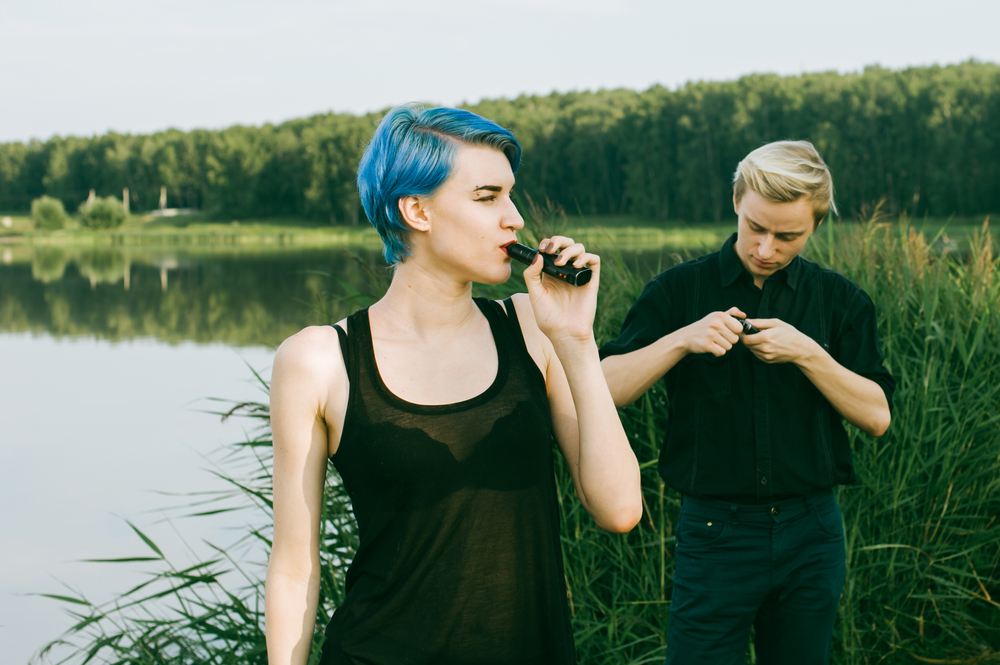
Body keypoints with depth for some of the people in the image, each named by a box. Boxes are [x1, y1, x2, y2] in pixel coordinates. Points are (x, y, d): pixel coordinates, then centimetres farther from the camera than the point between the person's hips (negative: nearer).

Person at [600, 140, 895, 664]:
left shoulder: (840, 301, 6)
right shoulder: (679, 291, -1)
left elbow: (877, 417, 1)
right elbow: (604, 389, -7)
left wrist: (807, 354, -12)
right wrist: (681, 341, -21)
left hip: (811, 536, 2)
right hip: (716, 533, -2)